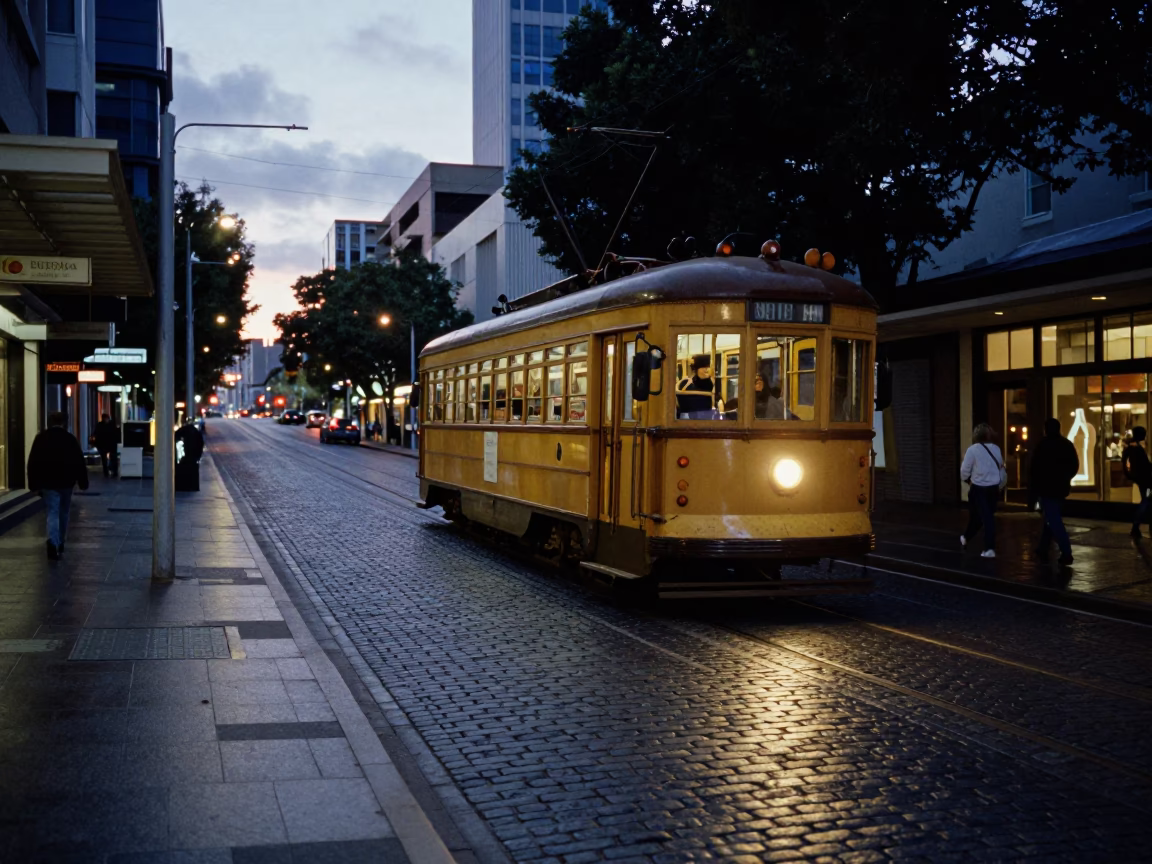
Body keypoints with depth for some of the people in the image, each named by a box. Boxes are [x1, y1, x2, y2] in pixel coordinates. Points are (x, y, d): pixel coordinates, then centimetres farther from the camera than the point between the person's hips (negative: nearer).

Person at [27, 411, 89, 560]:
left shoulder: (40, 438, 0)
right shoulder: (70, 438, -2)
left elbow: (32, 463, 0)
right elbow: (79, 462, -3)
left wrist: (33, 484, 3)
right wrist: (83, 481, 3)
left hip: (47, 483, 0)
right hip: (66, 482, 0)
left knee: (52, 514, -5)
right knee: (63, 513, 17)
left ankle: (53, 543, -25)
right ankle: (60, 544, 26)